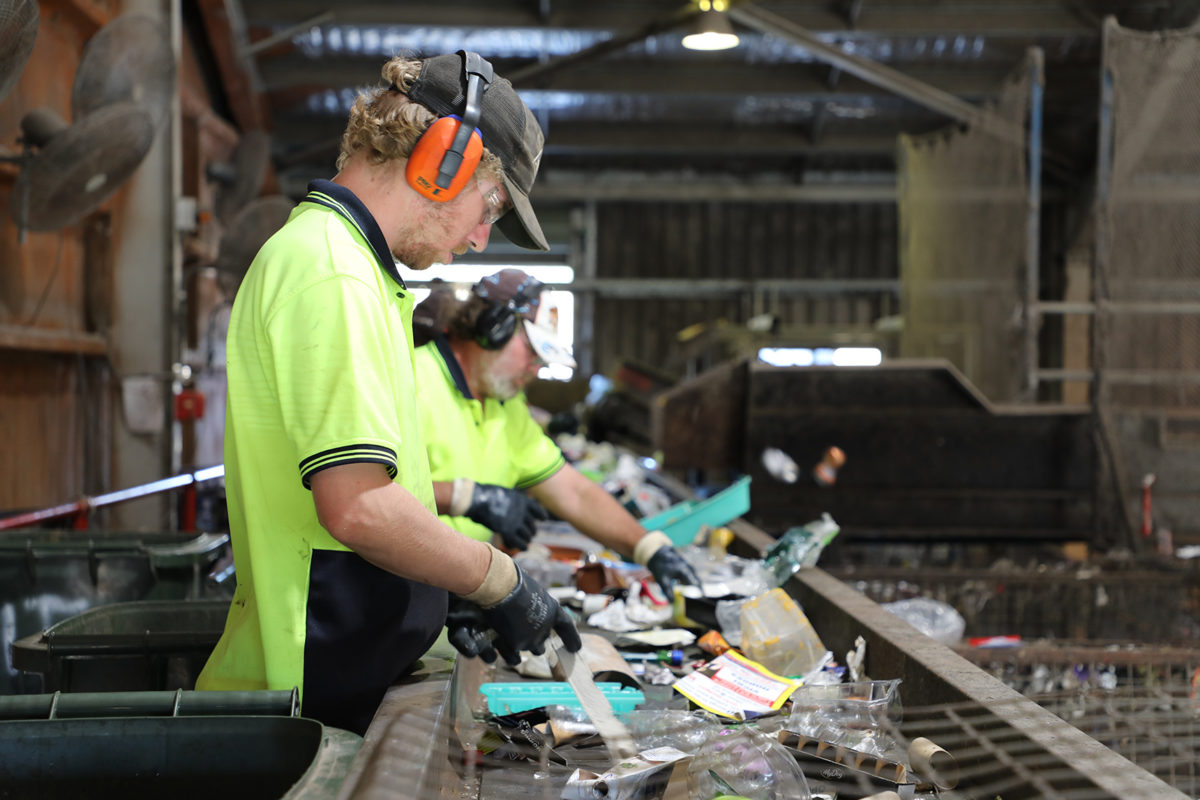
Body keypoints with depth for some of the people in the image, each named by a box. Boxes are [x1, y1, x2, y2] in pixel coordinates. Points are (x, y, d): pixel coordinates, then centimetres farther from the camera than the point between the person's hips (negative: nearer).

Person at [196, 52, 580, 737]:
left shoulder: (332, 253, 17)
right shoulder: (332, 272, -17)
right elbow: (358, 507, -25)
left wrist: (449, 595, 13)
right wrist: (501, 583, -12)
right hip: (320, 691, -10)